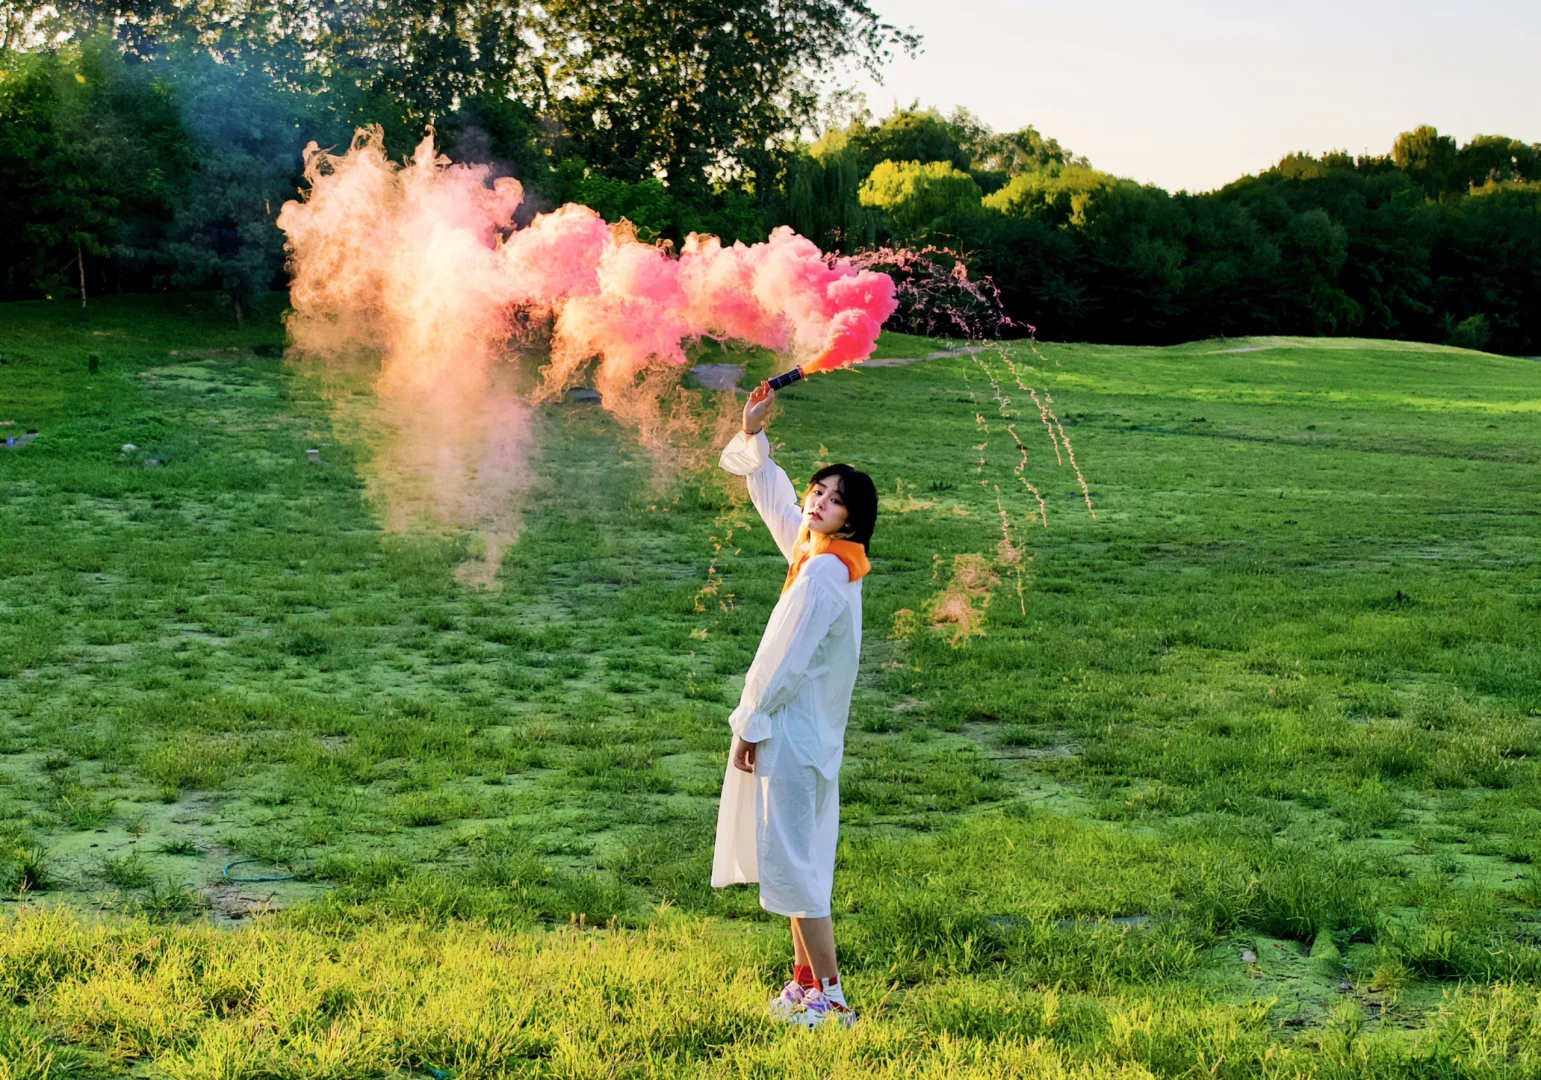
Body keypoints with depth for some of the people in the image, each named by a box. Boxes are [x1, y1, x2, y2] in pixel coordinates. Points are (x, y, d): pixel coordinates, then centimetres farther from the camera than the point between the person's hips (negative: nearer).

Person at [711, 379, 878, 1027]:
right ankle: (806, 979, 24)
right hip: (805, 732, 10)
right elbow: (769, 490, 22)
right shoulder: (812, 554, 8)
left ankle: (831, 996, -3)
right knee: (796, 858, 15)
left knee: (793, 860, -7)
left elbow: (787, 659, -18)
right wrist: (753, 431, 16)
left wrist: (750, 726, -12)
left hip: (792, 731, -10)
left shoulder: (824, 573, -19)